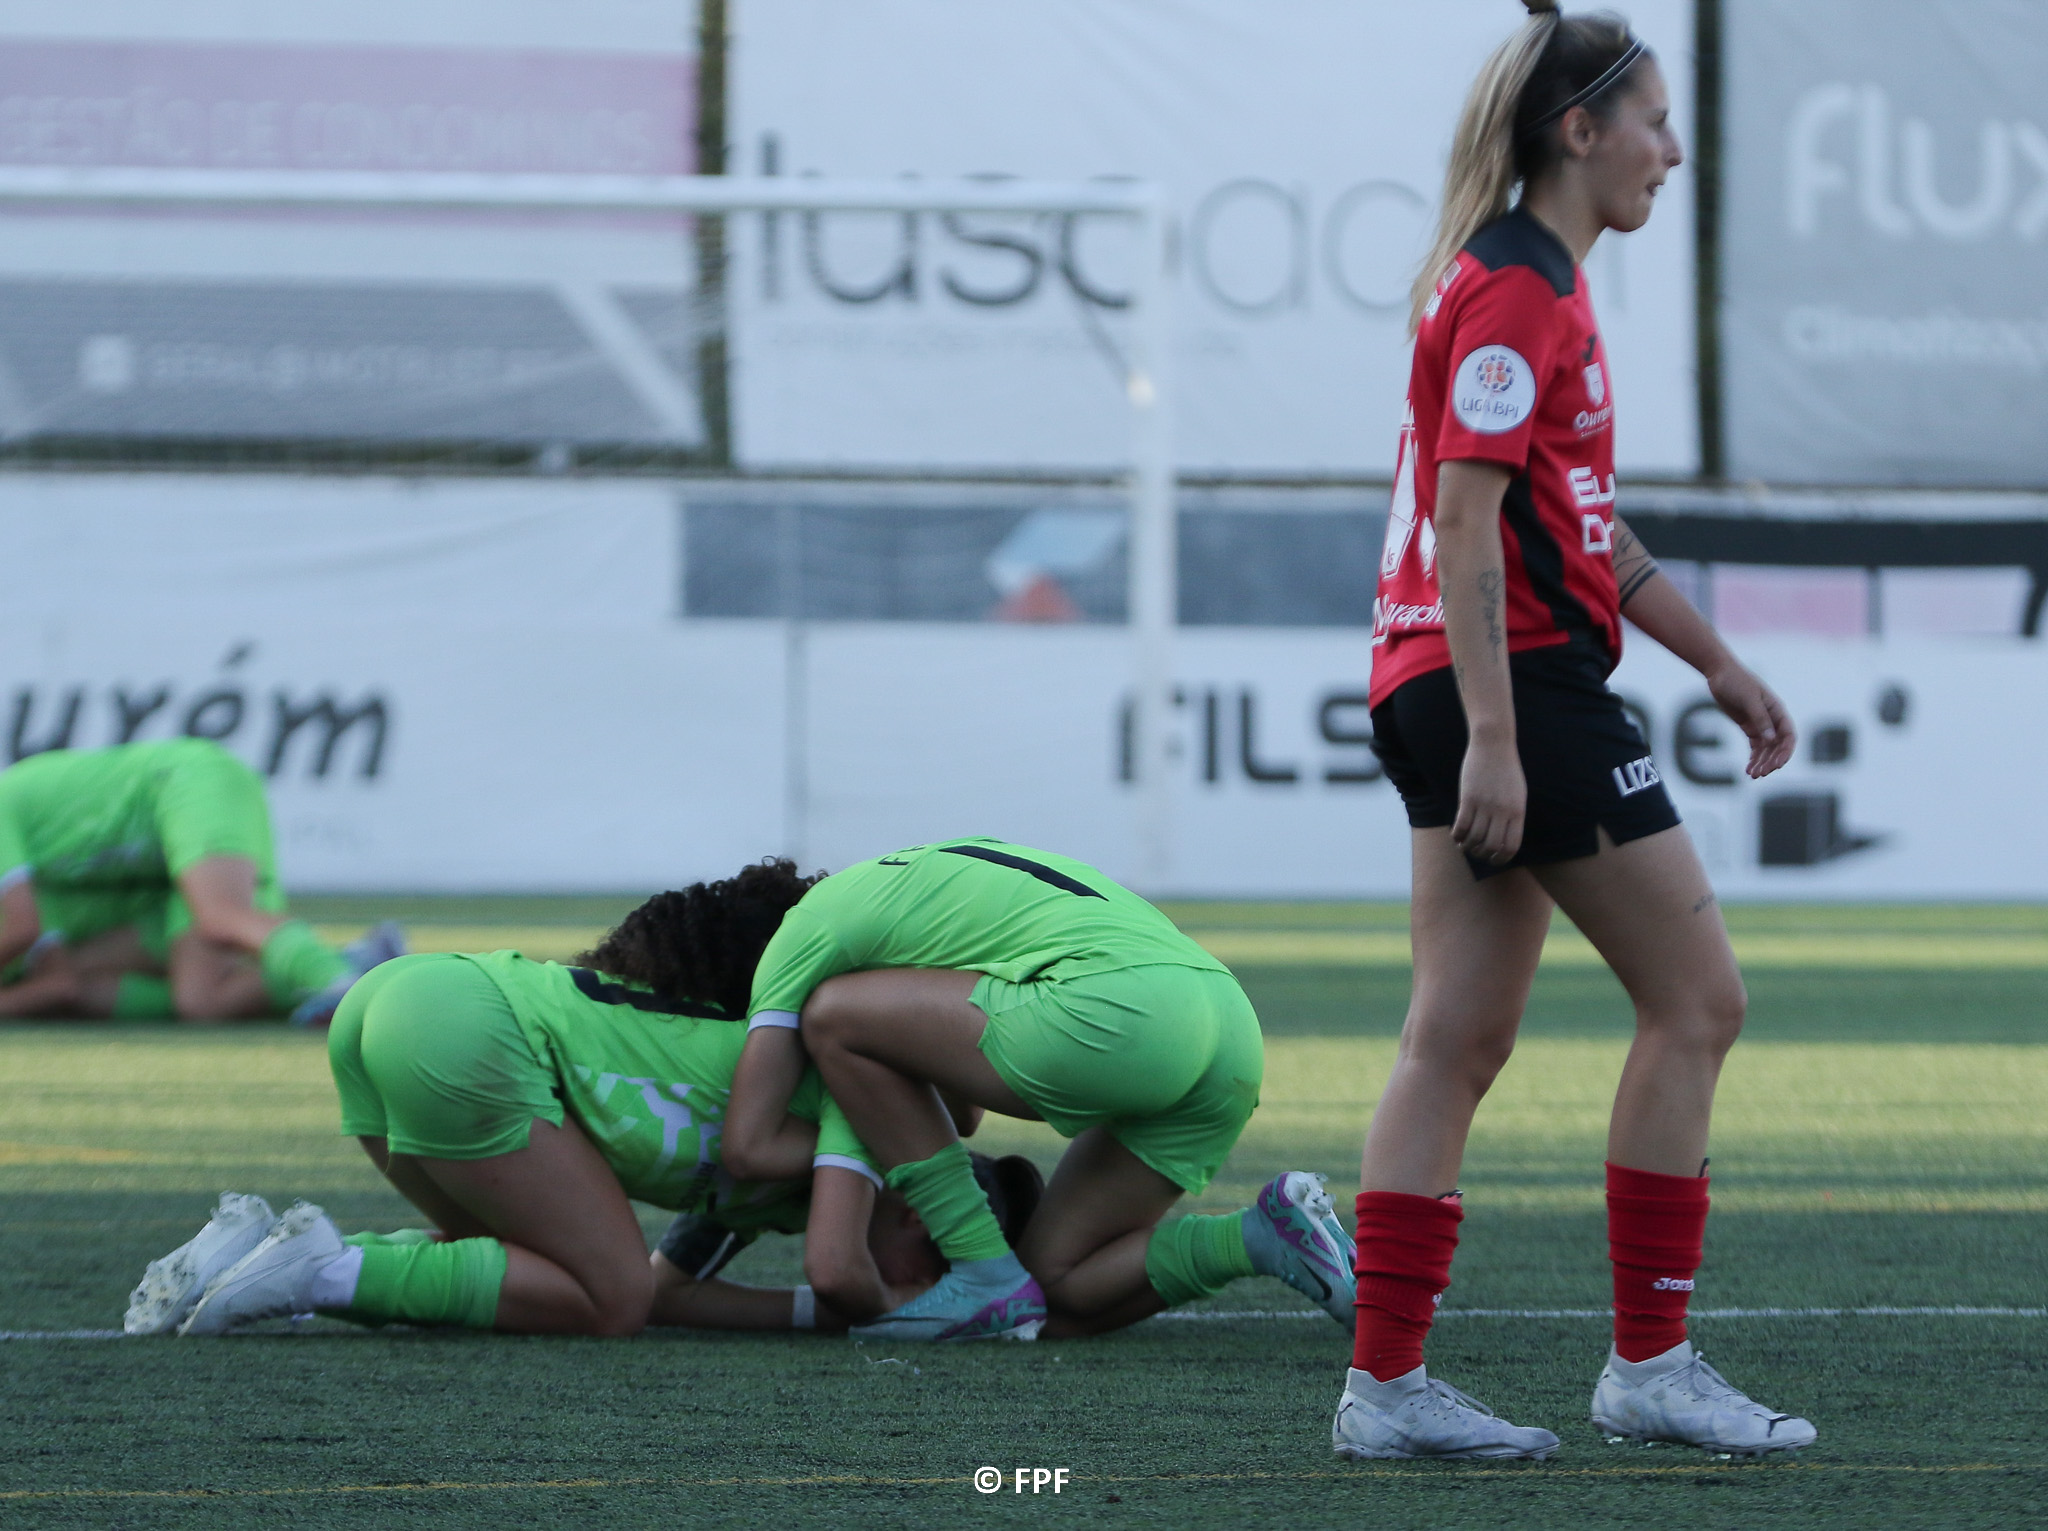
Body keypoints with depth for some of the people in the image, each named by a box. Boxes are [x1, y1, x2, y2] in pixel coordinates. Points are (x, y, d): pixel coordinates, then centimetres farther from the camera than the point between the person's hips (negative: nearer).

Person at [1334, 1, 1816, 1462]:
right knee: (1697, 998, -3)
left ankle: (1386, 1382, 4)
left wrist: (1719, 661, 28)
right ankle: (1650, 1362, 0)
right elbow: (1465, 522, -20)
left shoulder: (1537, 285, 18)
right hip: (1513, 686, -10)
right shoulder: (1514, 291, -14)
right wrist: (1491, 733, -24)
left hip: (1475, 700, 10)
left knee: (1460, 1038, 6)